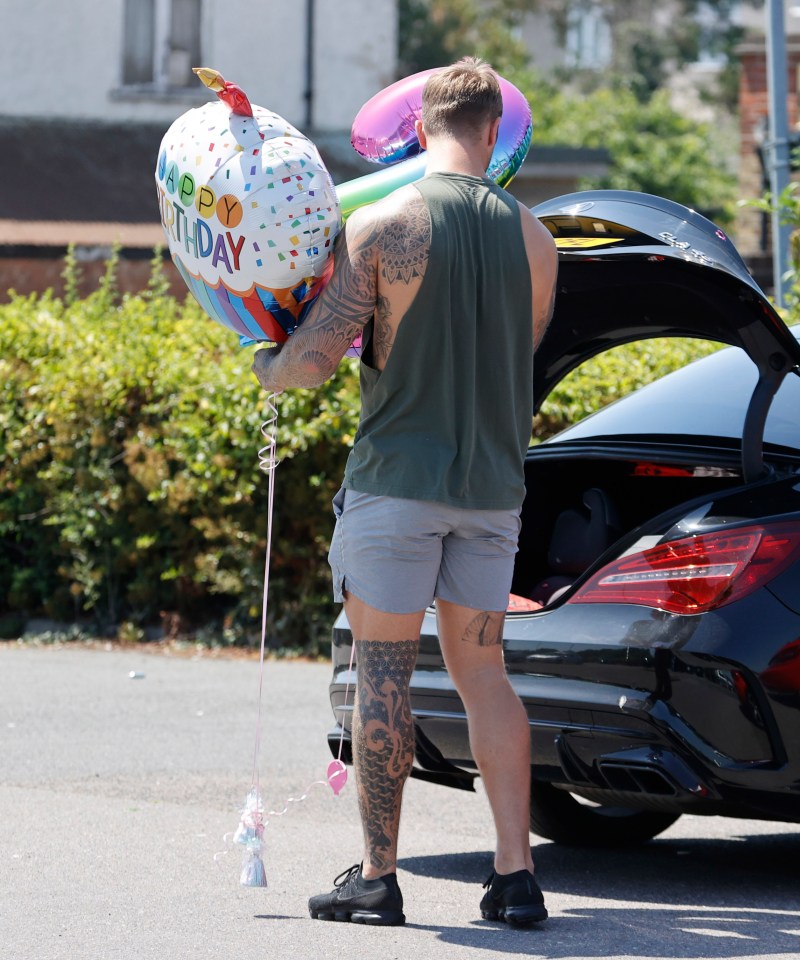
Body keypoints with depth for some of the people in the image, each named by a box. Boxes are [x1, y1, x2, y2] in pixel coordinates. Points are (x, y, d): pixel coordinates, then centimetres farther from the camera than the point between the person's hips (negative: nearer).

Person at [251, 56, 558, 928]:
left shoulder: (380, 225, -9)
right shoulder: (531, 236, 4)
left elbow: (318, 354, -11)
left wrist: (266, 370, 10)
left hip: (397, 475, -4)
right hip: (491, 482, 4)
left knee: (384, 674, 3)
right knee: (483, 673, 10)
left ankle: (377, 879, 6)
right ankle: (515, 876, 5)